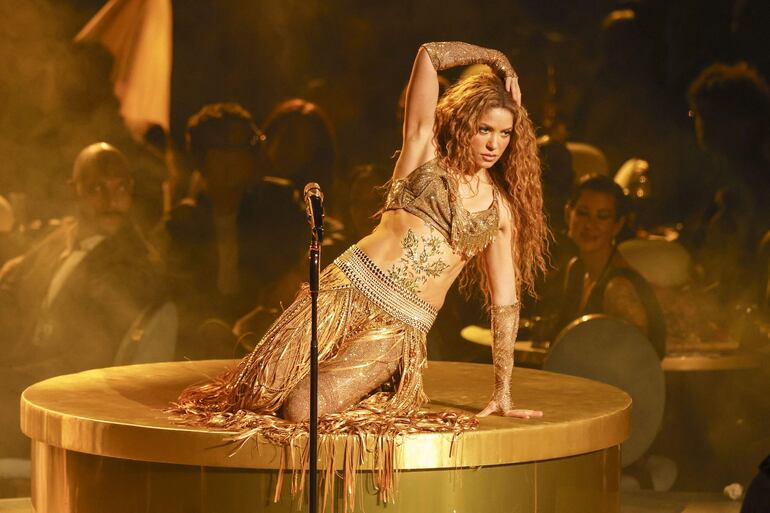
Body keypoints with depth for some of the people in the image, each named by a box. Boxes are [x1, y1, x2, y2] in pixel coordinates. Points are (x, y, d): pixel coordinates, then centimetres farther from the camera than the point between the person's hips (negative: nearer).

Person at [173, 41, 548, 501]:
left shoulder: (501, 210, 11)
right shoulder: (426, 152, 5)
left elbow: (505, 301, 12)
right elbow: (430, 55, -3)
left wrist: (503, 394, 10)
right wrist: (496, 60, 7)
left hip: (398, 329, 0)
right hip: (349, 290, 0)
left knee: (300, 410, -17)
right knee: (262, 390, -3)